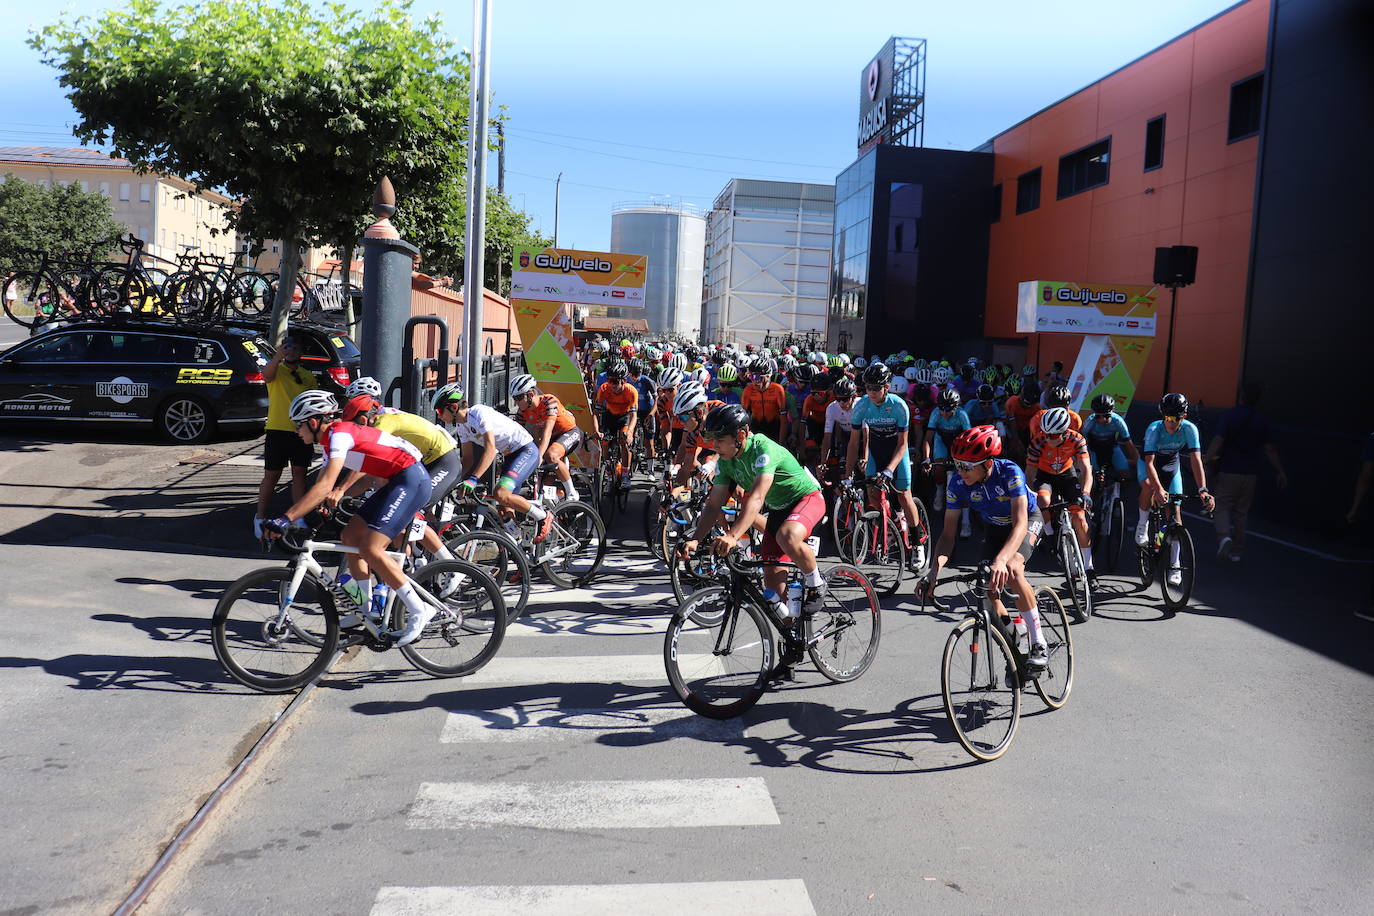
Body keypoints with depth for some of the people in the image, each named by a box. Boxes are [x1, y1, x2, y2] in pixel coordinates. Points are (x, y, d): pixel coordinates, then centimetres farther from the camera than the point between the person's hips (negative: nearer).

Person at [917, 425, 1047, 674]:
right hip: (993, 527, 4)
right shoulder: (958, 483, -25)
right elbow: (948, 532, -22)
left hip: (1027, 521, -4)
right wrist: (935, 569, -40)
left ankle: (1039, 644, -18)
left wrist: (1001, 560, -61)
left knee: (1011, 569, -32)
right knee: (989, 588, -11)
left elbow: (1020, 524, -44)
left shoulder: (1009, 472, -36)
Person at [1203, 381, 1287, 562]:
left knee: (1222, 507, 5)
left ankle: (1224, 535, -23)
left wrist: (1205, 460, -24)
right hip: (1250, 473, 3)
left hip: (1228, 472, -3)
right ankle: (1236, 551, 17)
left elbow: (1218, 441, -19)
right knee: (1241, 511, 13)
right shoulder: (1261, 421, 3)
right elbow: (1269, 449, 5)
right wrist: (1280, 472, 12)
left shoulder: (1230, 416, -8)